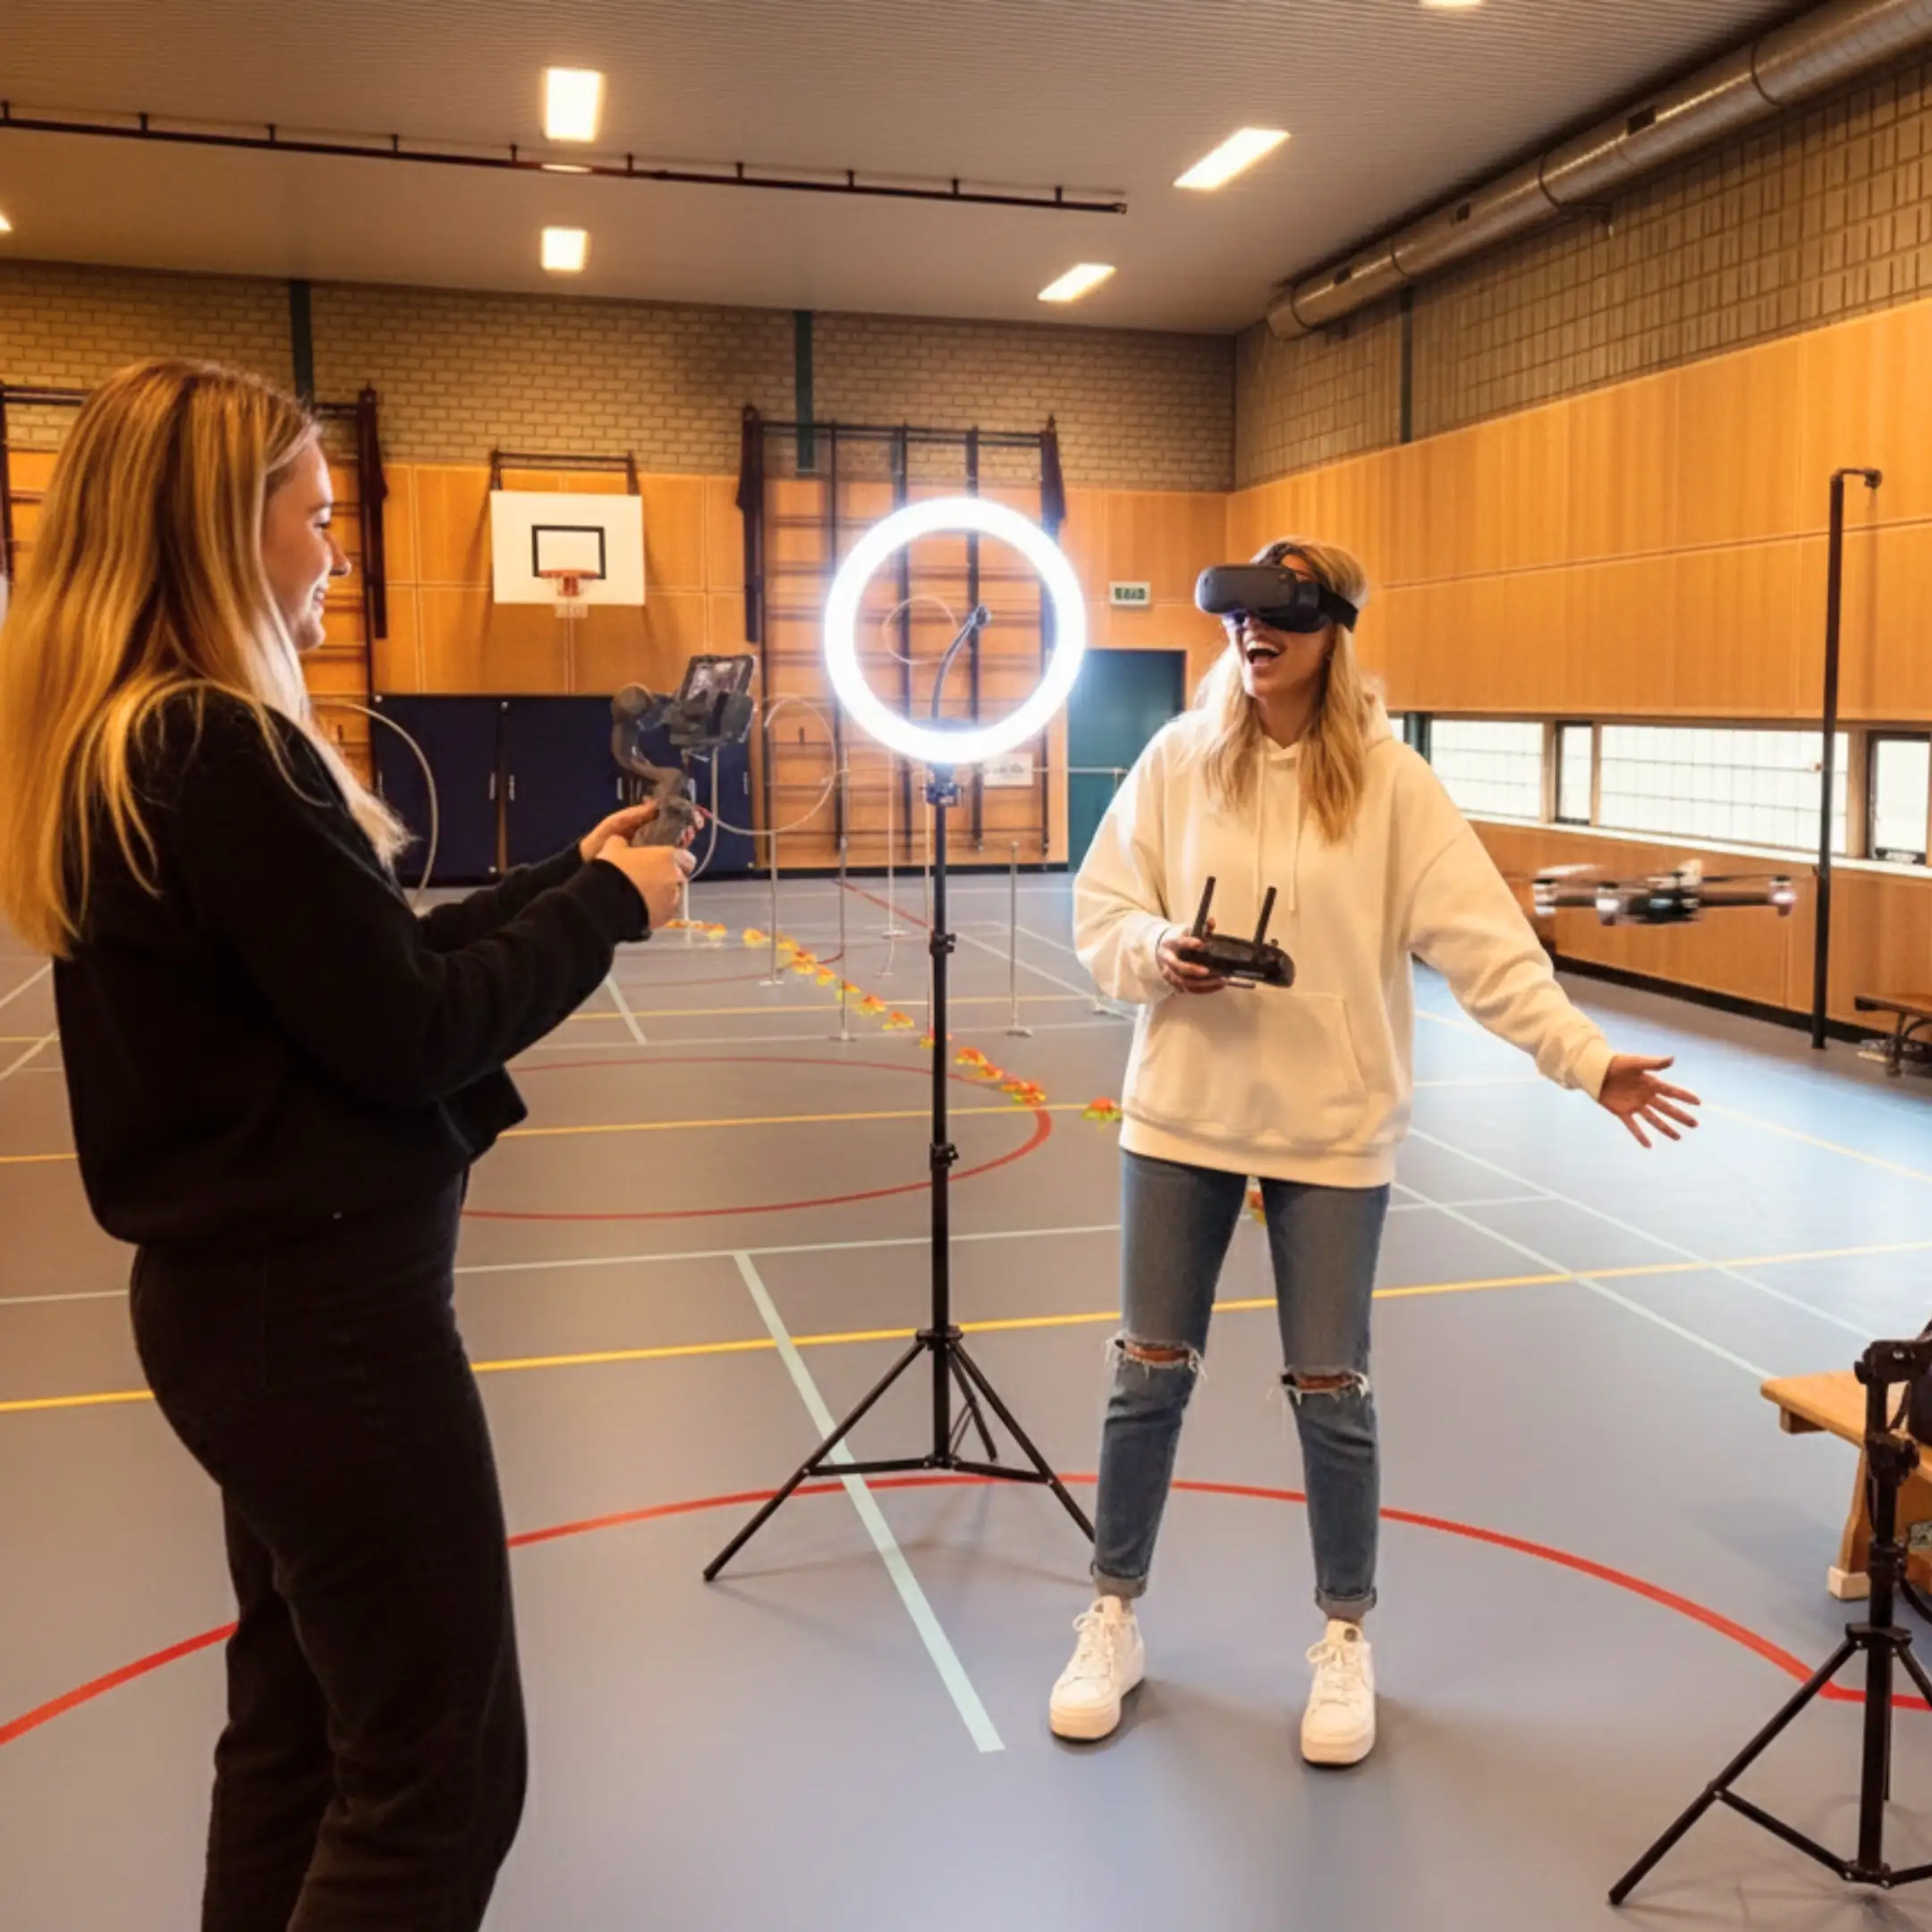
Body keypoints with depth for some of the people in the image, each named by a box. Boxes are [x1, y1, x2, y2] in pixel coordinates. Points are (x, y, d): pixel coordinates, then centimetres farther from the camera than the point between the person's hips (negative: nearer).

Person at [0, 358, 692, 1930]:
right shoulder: (221, 752, -20)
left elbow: (351, 964, 13)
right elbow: (407, 1033, -20)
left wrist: (567, 877, 10)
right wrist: (605, 908, -6)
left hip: (243, 1290, 10)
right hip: (323, 1299, -10)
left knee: (298, 1719, 21)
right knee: (441, 1766, 3)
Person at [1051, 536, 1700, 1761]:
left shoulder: (1390, 781, -8)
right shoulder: (1180, 760, -2)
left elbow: (1485, 941, -11)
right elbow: (1102, 911, 3)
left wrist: (1587, 1058, -18)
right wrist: (1160, 952, -18)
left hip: (1333, 1127, -2)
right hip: (1184, 1113, 2)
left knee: (1331, 1393, 6)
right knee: (1151, 1375, 9)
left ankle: (1346, 1640, 28)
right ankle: (1114, 1619, 29)